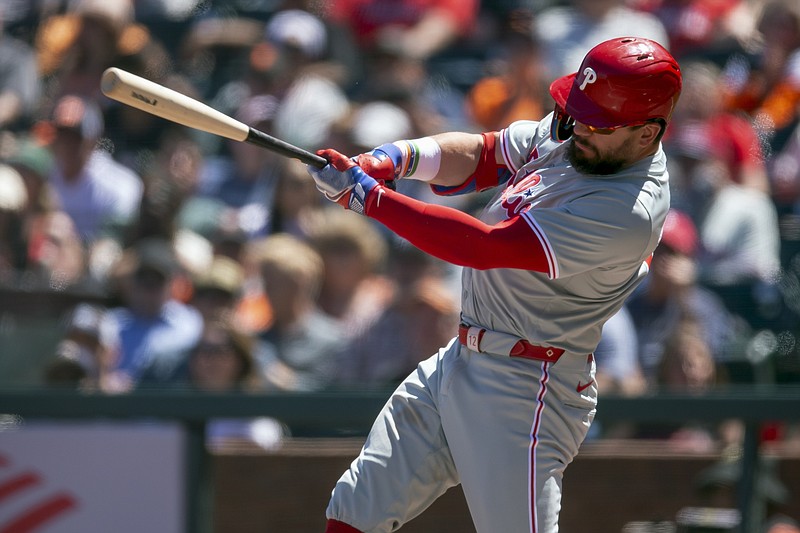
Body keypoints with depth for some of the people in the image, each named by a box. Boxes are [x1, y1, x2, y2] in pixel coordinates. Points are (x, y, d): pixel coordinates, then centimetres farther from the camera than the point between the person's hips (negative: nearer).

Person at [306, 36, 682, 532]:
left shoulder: (628, 212, -26)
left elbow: (484, 247, -27)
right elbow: (479, 156, 8)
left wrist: (367, 195, -22)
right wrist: (392, 159, -13)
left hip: (524, 392, -9)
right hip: (459, 362, 9)